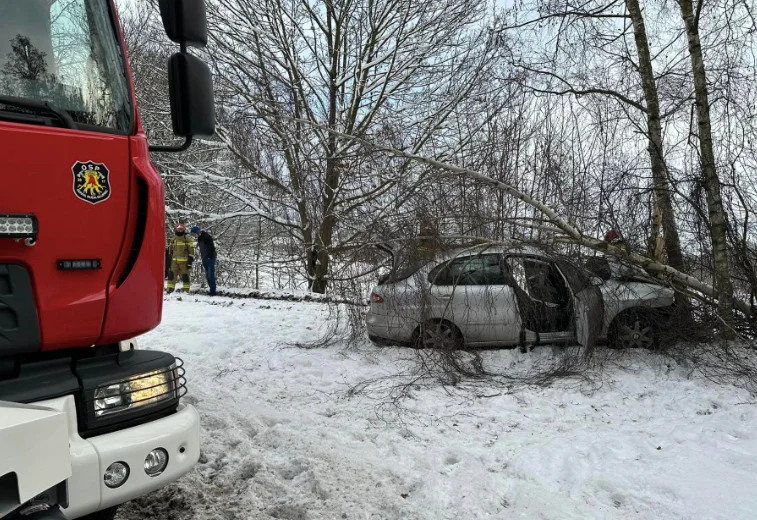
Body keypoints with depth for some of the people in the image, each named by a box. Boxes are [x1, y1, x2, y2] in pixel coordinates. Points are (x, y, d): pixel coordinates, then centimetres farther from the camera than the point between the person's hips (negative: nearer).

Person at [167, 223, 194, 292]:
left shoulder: (187, 240, 1)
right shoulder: (173, 240, 13)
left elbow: (191, 251, -1)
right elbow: (170, 251, 20)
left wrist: (190, 262, -8)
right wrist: (169, 261, 15)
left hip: (184, 262, -3)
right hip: (175, 262, 3)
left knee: (185, 276, -1)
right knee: (172, 275, -3)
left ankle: (186, 291, 7)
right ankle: (170, 289, 2)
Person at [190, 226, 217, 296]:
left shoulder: (206, 236, -14)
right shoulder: (199, 238, 13)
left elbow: (211, 247, -19)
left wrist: (210, 256, -20)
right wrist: (202, 257, 14)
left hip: (210, 258, -9)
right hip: (204, 259, 9)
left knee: (211, 275, -10)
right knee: (207, 275, 8)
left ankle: (213, 291, -9)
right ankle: (211, 289, 13)